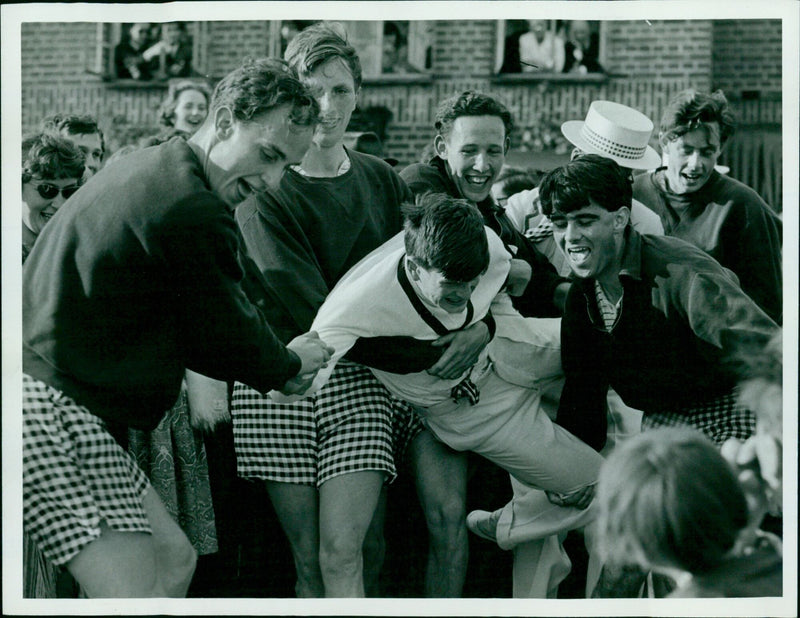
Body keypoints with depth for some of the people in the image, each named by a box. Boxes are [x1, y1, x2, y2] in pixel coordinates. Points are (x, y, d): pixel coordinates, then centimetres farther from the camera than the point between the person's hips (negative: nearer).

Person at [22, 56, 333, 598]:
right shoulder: (194, 210, -16)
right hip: (50, 407, -11)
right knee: (137, 594, -14)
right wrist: (289, 365, 17)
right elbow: (226, 331, -4)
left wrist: (271, 365, 26)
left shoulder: (151, 170, 19)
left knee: (174, 558, 14)